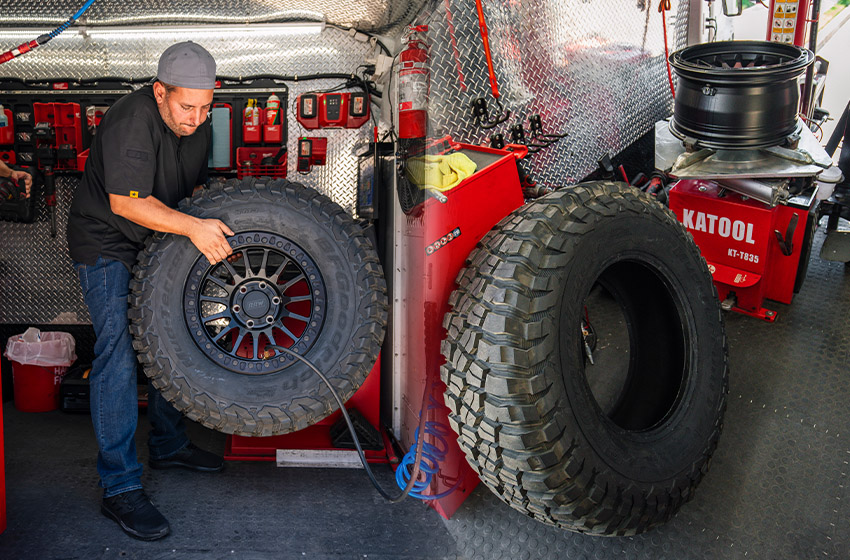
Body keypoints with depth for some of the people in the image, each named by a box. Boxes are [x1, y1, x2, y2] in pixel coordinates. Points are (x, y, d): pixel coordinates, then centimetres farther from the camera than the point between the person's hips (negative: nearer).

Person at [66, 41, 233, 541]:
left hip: (160, 240, 8)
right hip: (106, 243, -8)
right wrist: (193, 227, -39)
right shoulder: (132, 121, -27)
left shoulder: (198, 126, -1)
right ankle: (120, 488, -12)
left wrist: (214, 235, -2)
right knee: (118, 351, -15)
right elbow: (125, 201, -32)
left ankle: (168, 444, 33)